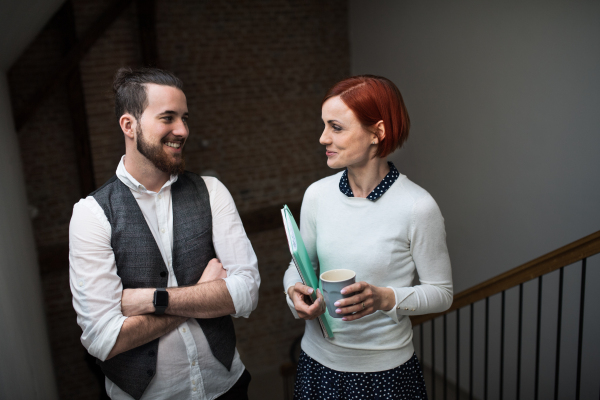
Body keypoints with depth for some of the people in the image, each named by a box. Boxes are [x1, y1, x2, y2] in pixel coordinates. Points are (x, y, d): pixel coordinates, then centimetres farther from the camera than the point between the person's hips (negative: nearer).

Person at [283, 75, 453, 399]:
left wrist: (386, 298, -25)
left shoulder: (418, 207, -18)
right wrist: (294, 290, -15)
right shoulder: (317, 195, -6)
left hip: (385, 371, -3)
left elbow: (441, 292, -8)